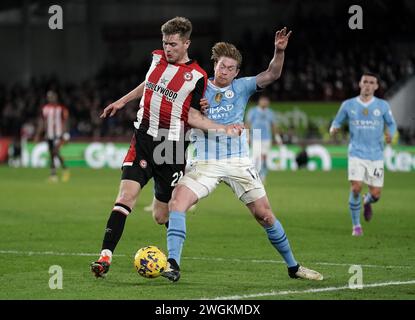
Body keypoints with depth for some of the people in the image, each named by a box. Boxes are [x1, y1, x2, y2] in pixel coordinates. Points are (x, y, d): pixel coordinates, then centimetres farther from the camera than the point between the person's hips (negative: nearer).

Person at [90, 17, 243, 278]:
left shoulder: (197, 76, -5)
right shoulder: (157, 58, 7)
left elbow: (193, 117, -3)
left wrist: (224, 128, -17)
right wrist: (123, 101, 35)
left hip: (173, 147, -3)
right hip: (143, 139, 3)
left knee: (162, 215, 4)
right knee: (126, 195, -17)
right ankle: (106, 256, -20)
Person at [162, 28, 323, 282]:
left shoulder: (241, 87, 5)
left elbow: (272, 75, -5)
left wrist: (279, 51, -22)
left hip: (239, 162, 1)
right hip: (206, 163, -1)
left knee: (264, 214, 1)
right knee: (178, 201, -23)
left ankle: (293, 266, 17)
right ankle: (173, 265, -24)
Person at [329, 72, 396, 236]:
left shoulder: (383, 106, 3)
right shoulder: (348, 105, 3)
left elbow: (391, 124, 13)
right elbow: (337, 121, 13)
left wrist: (389, 134, -9)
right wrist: (333, 129, -11)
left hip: (376, 156, 1)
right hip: (356, 154, -1)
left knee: (375, 194, -2)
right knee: (356, 188, -18)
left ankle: (367, 202, 37)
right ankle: (356, 225, 0)